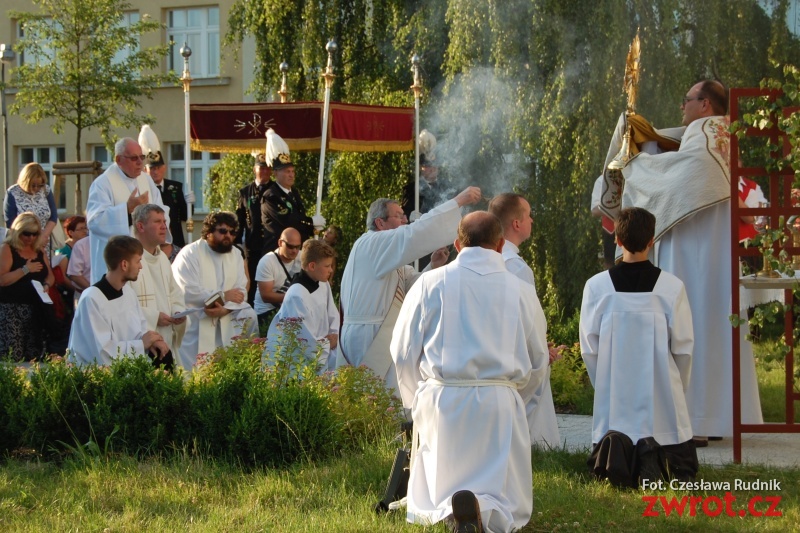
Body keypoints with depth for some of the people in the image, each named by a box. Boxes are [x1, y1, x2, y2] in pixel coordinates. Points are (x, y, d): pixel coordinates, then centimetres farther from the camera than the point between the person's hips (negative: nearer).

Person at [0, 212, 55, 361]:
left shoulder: (39, 252, 15)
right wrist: (25, 269, -16)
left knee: (34, 355, 2)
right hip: (12, 309, -6)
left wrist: (46, 285, -1)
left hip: (36, 309, 6)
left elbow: (50, 275, 21)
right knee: (12, 357, -14)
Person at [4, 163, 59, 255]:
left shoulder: (46, 190, 3)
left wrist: (43, 237, -10)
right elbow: (11, 223, -8)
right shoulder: (13, 193, -8)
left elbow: (53, 217, 5)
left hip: (43, 245, 3)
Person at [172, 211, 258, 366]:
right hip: (194, 323, -6)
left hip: (224, 321, 6)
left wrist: (225, 309, -21)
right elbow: (187, 292, -22)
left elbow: (241, 292, 1)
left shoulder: (235, 255, 10)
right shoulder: (190, 253, -10)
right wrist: (222, 296, -16)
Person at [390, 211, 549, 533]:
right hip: (499, 403, 0)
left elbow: (403, 352, 4)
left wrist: (417, 399, 22)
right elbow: (537, 362, 14)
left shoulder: (431, 283, 0)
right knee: (511, 507, 9)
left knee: (429, 500, 14)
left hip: (440, 401, 0)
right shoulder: (521, 291, 4)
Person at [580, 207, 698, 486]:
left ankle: (613, 450, -18)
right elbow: (683, 347, 0)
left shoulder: (597, 286, -4)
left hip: (614, 399, 1)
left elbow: (589, 348, 0)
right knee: (683, 466, 14)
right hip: (662, 397, -1)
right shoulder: (671, 287, -7)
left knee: (603, 467, 18)